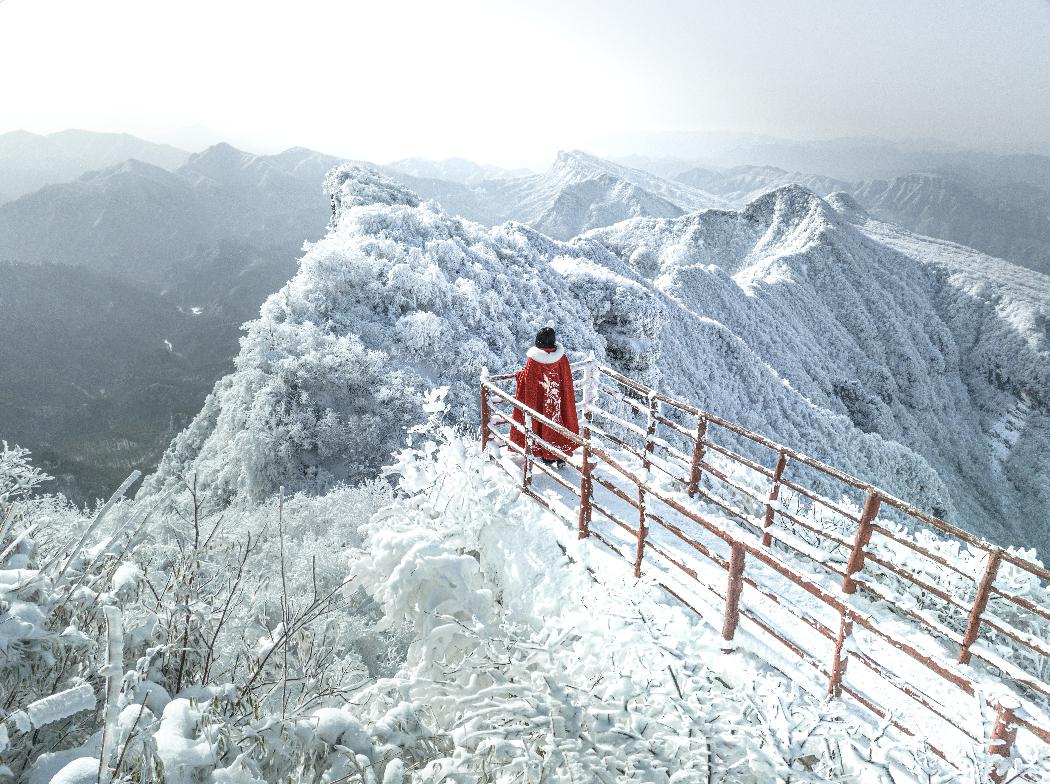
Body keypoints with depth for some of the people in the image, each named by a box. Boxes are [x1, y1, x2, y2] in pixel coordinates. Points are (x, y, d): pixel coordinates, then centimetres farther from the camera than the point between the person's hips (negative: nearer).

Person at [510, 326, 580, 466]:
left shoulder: (533, 359, -17)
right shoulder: (561, 357, -10)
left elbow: (527, 380, -7)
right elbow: (567, 382, -2)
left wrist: (520, 374, 14)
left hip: (540, 402, -1)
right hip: (558, 401, 2)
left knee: (543, 424, 12)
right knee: (559, 422, 14)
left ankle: (547, 456, 21)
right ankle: (561, 456, 21)